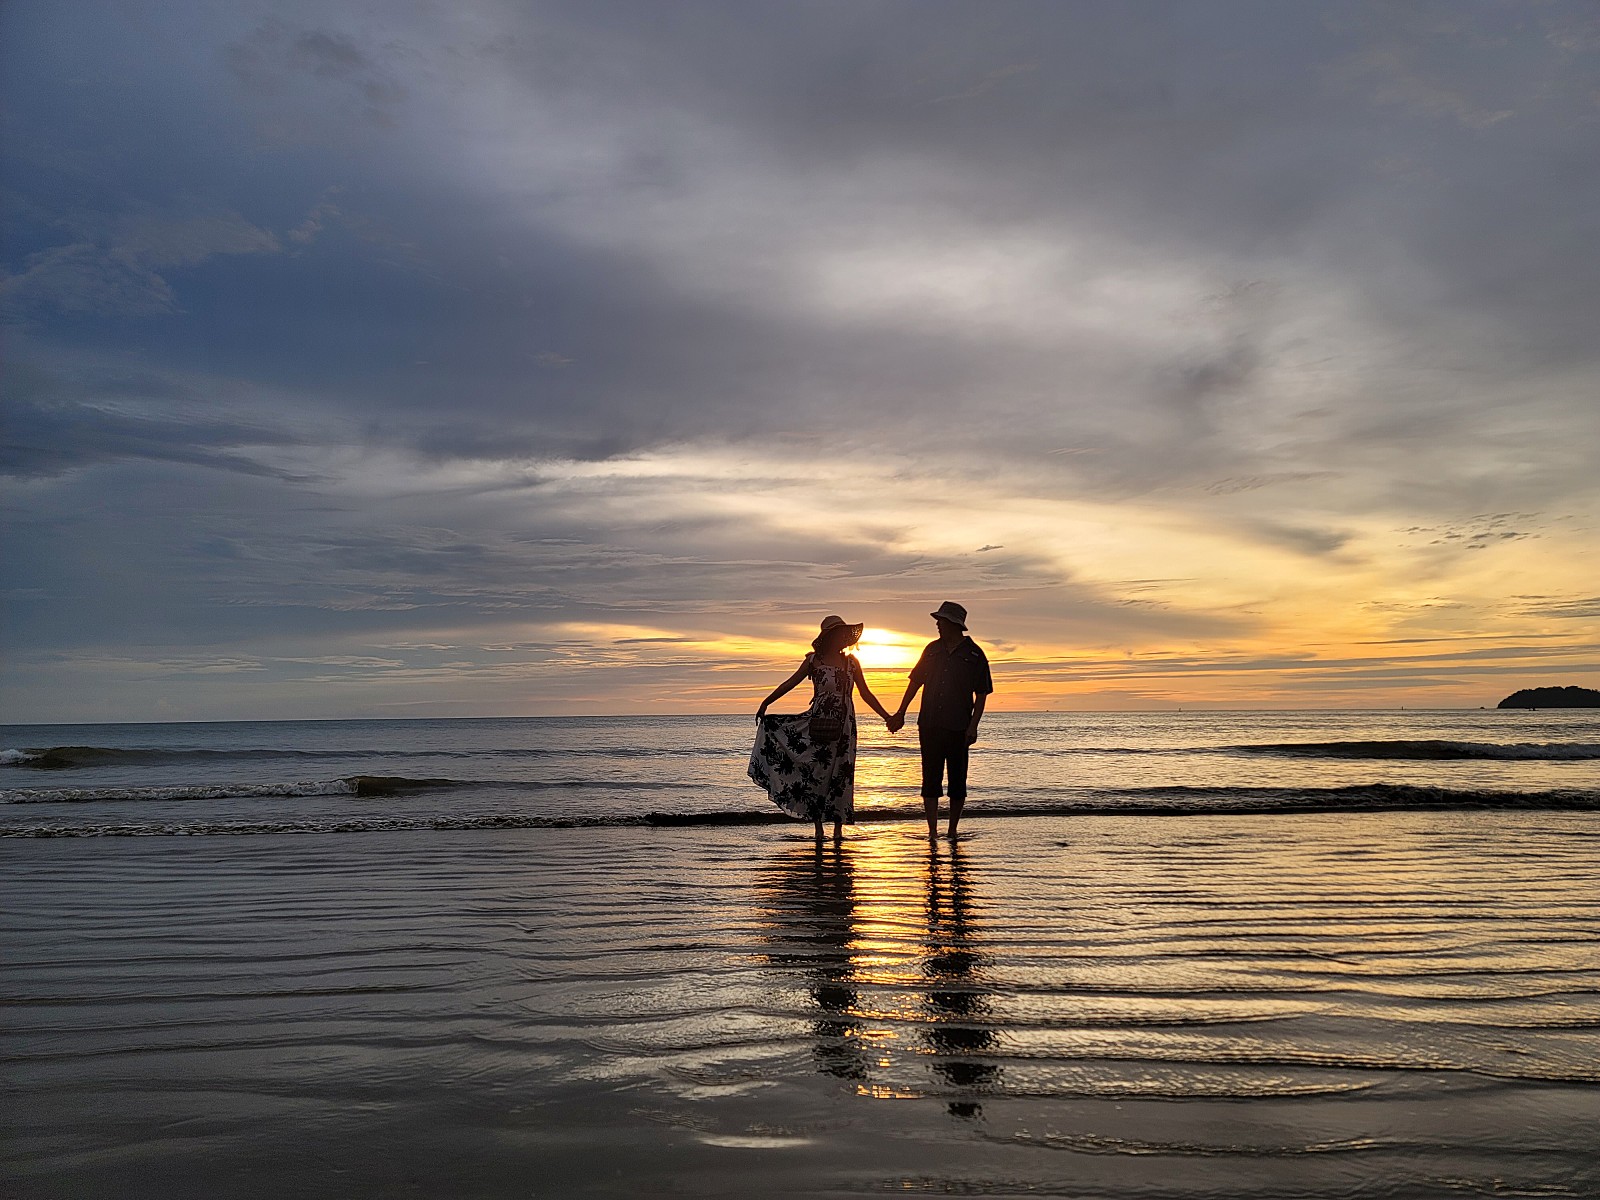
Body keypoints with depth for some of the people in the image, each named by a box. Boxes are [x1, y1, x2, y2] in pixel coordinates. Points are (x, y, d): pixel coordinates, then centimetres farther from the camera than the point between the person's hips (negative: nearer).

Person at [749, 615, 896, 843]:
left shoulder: (850, 661, 8)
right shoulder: (813, 660, 3)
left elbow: (866, 693, 13)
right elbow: (790, 683, 5)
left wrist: (886, 716, 9)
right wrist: (766, 702, -2)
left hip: (843, 725, 2)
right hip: (818, 722, -2)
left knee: (840, 773, 2)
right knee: (815, 771, -4)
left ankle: (838, 826, 11)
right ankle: (818, 826, 6)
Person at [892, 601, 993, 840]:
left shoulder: (974, 655, 0)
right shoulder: (932, 649, 10)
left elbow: (981, 695, 0)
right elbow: (915, 681, 17)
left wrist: (973, 726, -9)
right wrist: (900, 713, 15)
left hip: (958, 728, -3)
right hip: (929, 726, 3)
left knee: (957, 781, 4)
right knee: (930, 780, -1)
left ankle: (952, 831, 16)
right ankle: (932, 832, 2)